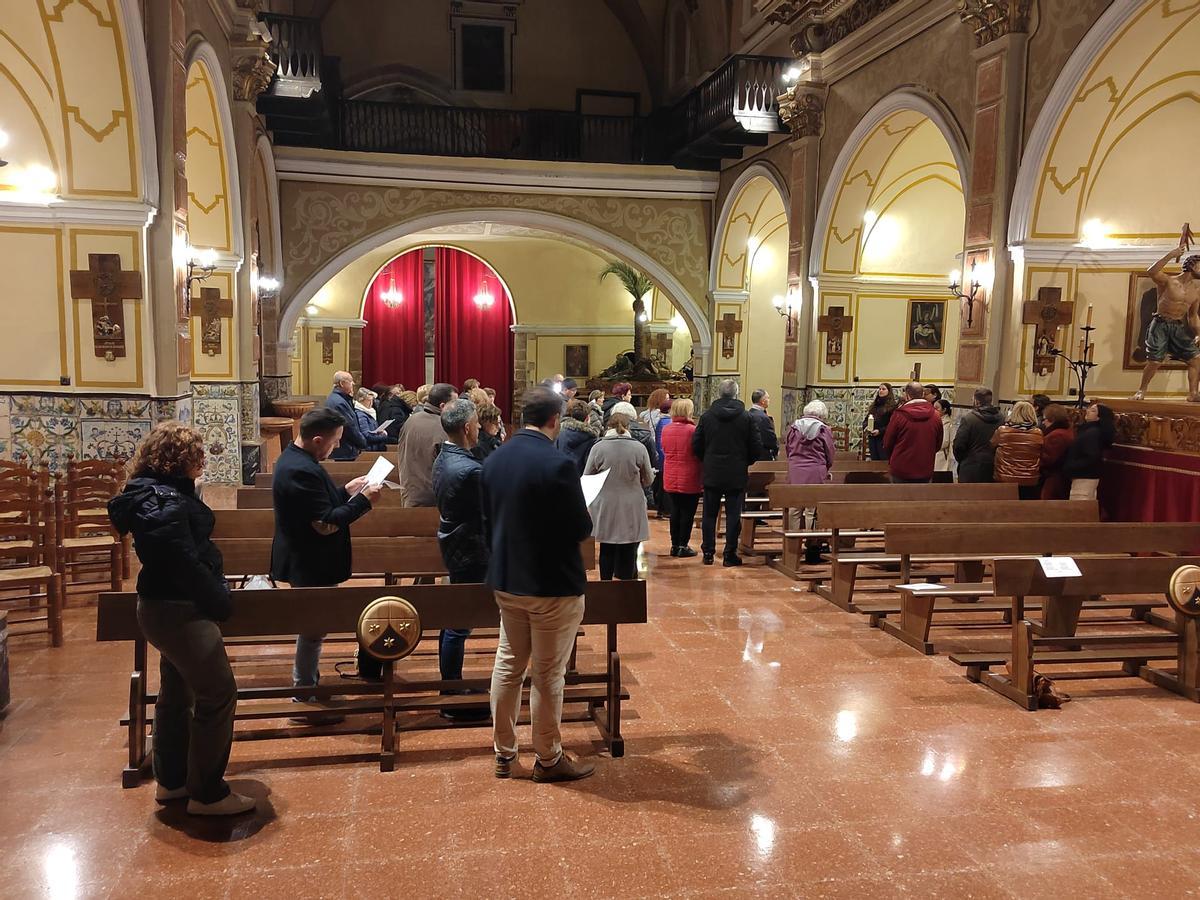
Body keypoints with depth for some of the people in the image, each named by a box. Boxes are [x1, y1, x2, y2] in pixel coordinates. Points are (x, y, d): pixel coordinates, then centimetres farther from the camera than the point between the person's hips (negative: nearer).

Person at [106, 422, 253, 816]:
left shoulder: (154, 491, 8)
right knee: (218, 696, -3)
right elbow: (187, 563, -25)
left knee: (177, 693, 21)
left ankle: (171, 780, 34)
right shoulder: (166, 503, -24)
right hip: (180, 610, -11)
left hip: (166, 607, 11)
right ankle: (207, 794, 8)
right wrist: (221, 602, -13)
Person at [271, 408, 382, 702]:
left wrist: (346, 491, 7)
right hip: (311, 566, -11)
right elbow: (326, 524, -27)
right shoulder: (302, 471, -28)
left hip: (306, 562, 11)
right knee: (313, 630, 3)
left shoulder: (294, 457, 5)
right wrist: (364, 500, -21)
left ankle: (308, 685, 37)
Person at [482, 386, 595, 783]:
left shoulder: (494, 459, 0)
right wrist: (584, 514, 4)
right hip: (552, 584, -6)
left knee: (508, 665, 17)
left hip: (506, 579, 7)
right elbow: (580, 528, -18)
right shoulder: (558, 464, -22)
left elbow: (488, 520, 8)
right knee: (548, 675, 7)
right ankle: (548, 759, 21)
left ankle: (504, 753, 28)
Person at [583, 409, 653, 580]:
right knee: (629, 552, 9)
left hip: (605, 508, 1)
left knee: (606, 551, 14)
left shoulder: (598, 447, -7)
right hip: (632, 509, 0)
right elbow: (648, 480, 3)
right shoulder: (639, 448, -6)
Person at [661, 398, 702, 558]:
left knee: (675, 512, 14)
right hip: (690, 480, -5)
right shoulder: (692, 430, -14)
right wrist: (703, 479, 0)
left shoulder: (666, 430, 1)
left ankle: (675, 545, 19)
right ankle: (683, 546, 8)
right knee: (687, 513, 5)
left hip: (670, 480, 5)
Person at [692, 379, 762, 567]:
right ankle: (730, 554, 6)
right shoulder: (746, 417, -6)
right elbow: (757, 447, -4)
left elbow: (696, 445, 0)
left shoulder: (707, 416, -3)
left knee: (709, 514, 10)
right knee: (733, 514, 5)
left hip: (712, 474, 1)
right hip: (737, 475, -1)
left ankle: (708, 552, 12)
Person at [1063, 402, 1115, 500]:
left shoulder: (1092, 433, -18)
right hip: (1087, 476, 10)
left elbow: (1091, 458, -25)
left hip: (1084, 477, -10)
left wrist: (1070, 467, -20)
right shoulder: (1088, 430, 13)